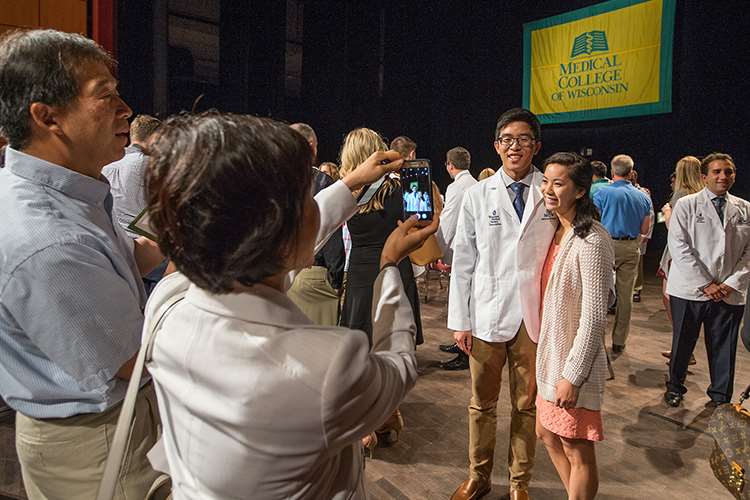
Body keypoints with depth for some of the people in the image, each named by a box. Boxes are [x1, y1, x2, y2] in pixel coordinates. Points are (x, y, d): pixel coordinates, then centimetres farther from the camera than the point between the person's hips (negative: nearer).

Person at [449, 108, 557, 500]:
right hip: (487, 316, 1)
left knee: (527, 405, 12)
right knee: (482, 404, 13)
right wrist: (460, 320, 0)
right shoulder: (477, 195, 3)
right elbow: (462, 262, 3)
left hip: (535, 317, 0)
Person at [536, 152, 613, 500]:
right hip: (550, 354, 9)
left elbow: (594, 317, -21)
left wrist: (573, 375, -19)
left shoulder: (591, 241, -19)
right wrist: (544, 357, 13)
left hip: (574, 362, -9)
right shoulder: (556, 233, 7)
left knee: (577, 451, 7)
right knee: (547, 434, 21)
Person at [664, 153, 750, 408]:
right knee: (683, 343, 10)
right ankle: (675, 387, 31)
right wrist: (705, 284, -13)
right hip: (690, 290, -2)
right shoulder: (687, 205, -2)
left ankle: (720, 397, 27)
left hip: (730, 293, 2)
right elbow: (678, 246, -10)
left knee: (724, 347, 9)